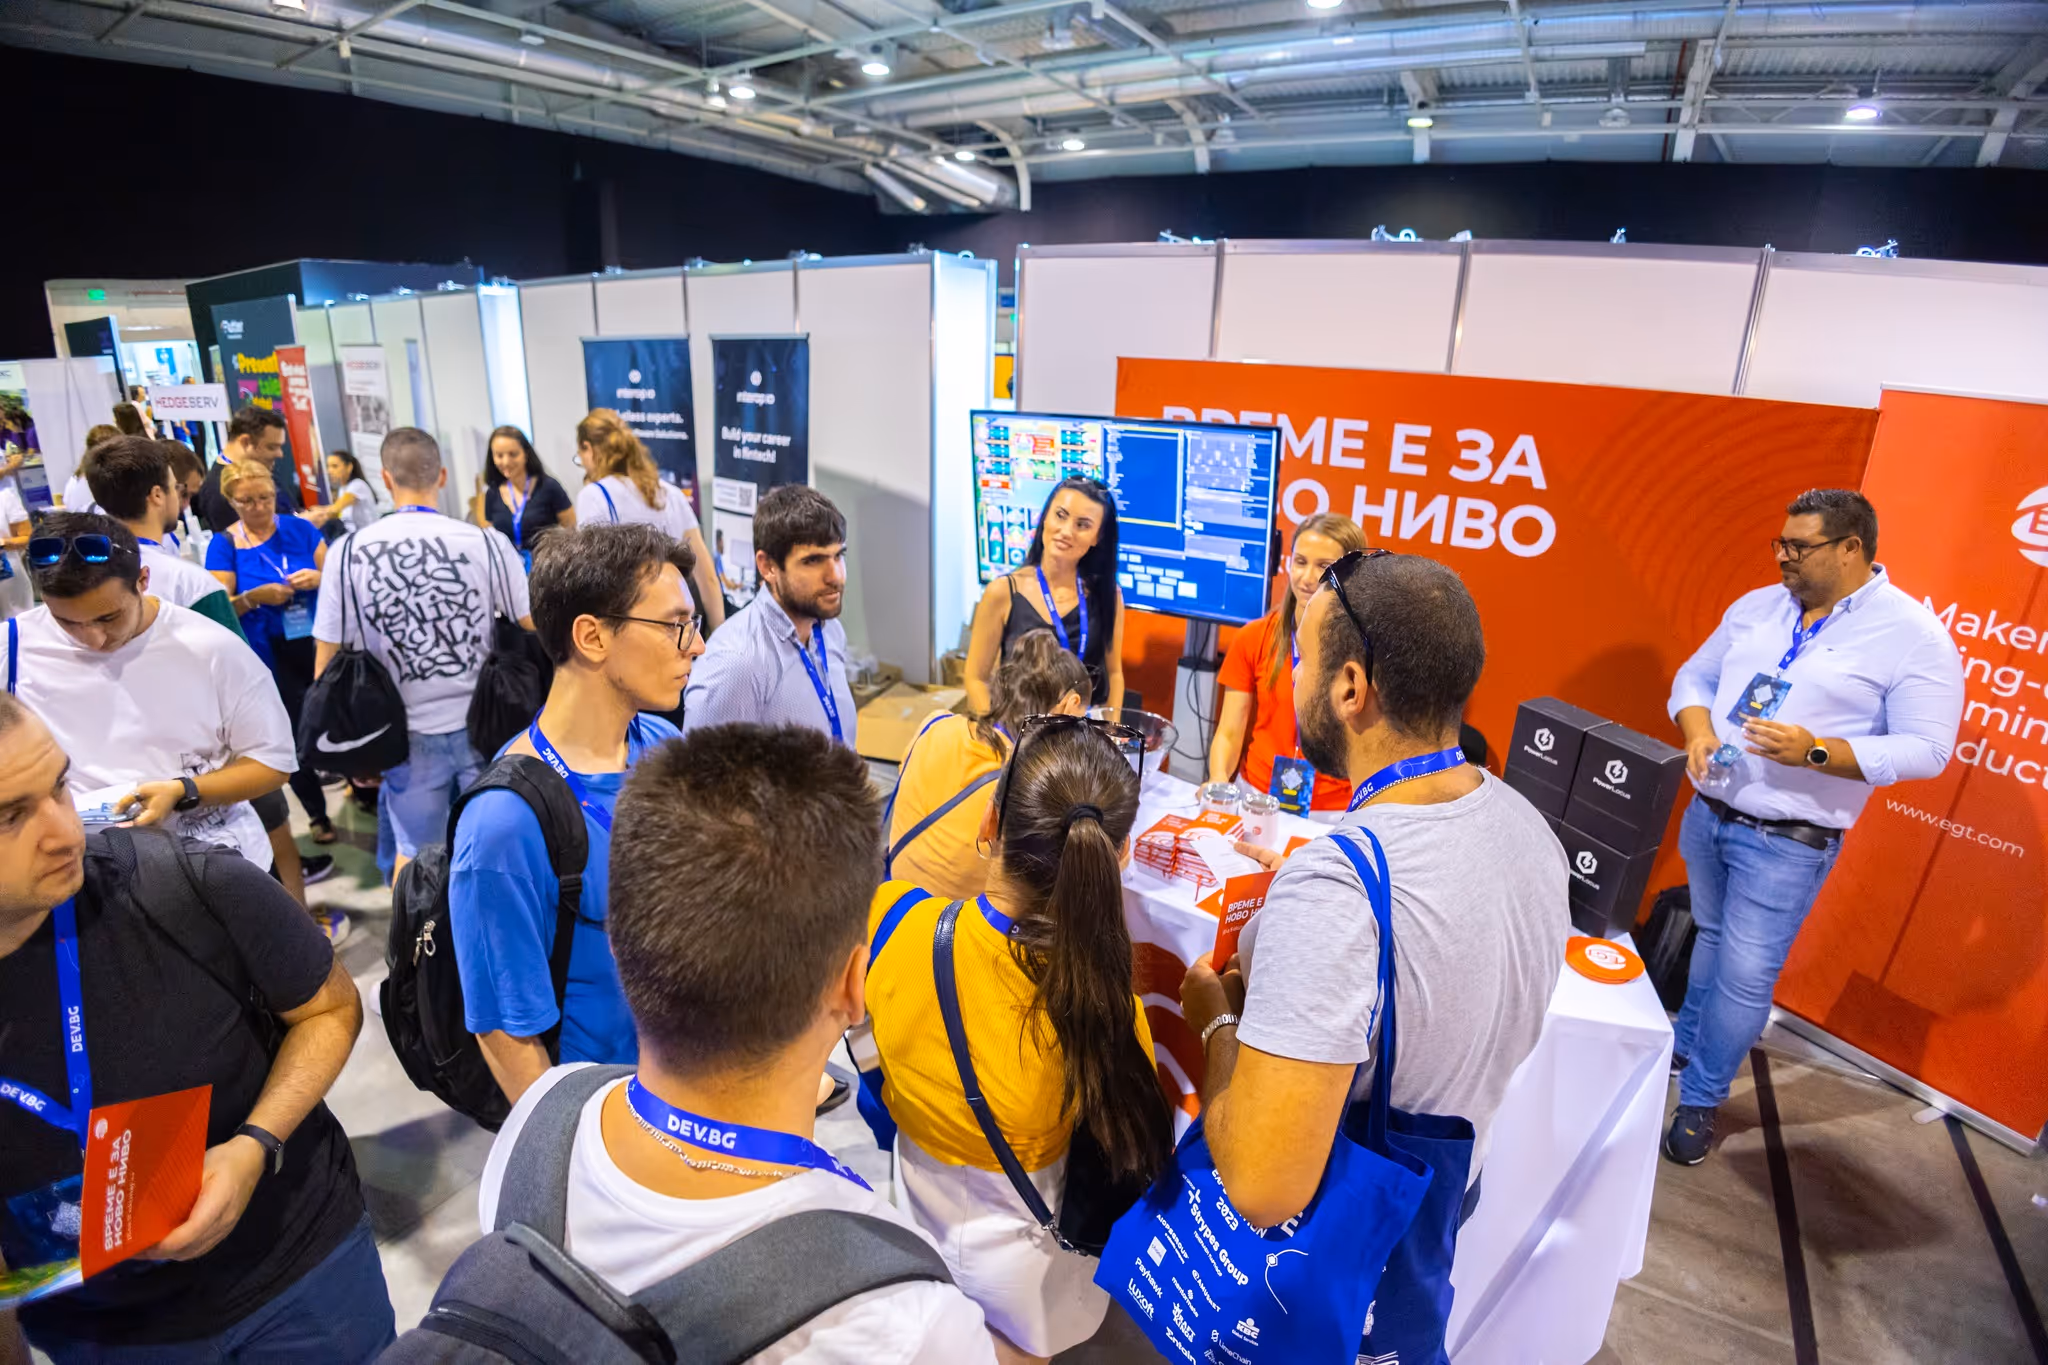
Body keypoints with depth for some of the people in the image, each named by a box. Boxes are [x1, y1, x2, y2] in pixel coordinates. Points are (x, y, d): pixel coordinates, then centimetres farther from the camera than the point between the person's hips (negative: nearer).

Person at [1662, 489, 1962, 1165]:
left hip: (1786, 844, -5)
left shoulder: (1913, 635, -10)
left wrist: (1816, 751, -27)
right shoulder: (1757, 606, 5)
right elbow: (1695, 676, 11)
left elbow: (1925, 749, -13)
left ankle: (1700, 1100, 17)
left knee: (1745, 974, 0)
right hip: (1707, 813, 5)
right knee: (1710, 940, 21)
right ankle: (1684, 1046, 40)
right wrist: (1698, 730, -9)